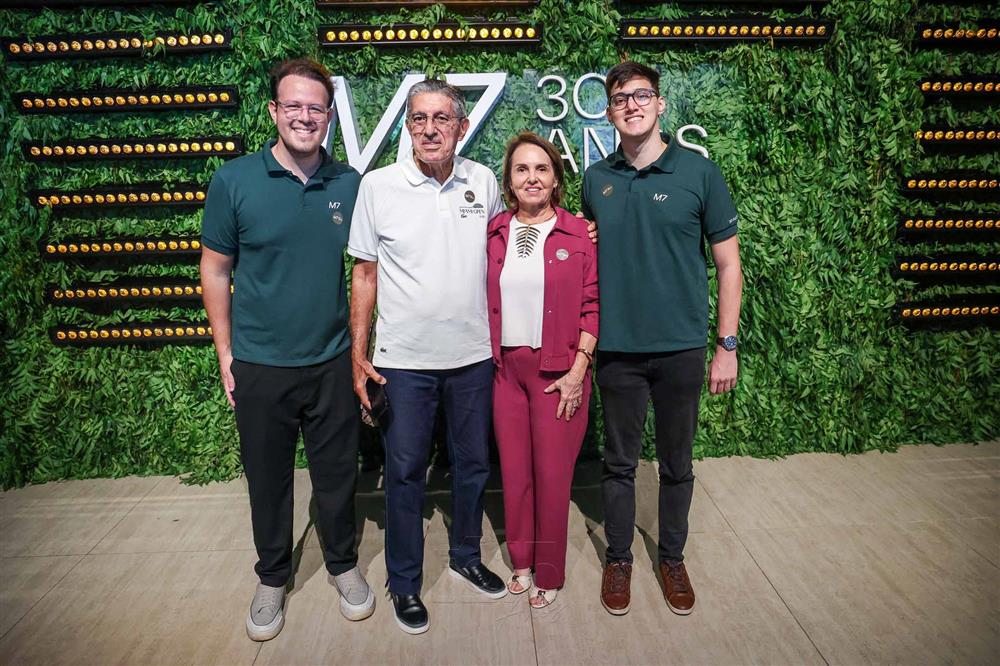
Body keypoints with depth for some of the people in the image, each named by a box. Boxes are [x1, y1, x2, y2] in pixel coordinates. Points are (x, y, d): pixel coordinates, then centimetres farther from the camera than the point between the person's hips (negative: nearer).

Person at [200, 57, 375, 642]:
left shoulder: (350, 184, -1)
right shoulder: (234, 181, -6)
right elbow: (215, 271, 0)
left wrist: (362, 344, 4)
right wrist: (226, 353, 0)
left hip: (332, 362, 1)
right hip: (259, 366, -1)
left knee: (337, 473, 14)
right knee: (268, 478, 15)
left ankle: (344, 564, 37)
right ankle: (273, 579, 37)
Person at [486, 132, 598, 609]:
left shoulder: (579, 234, -3)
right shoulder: (493, 233, 6)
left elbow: (592, 306, -4)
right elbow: (485, 302, 8)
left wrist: (577, 371, -10)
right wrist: (488, 360, 0)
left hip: (558, 370, -3)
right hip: (505, 367, 3)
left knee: (553, 473, 4)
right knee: (513, 469, 11)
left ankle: (549, 574, 24)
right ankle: (522, 561, 31)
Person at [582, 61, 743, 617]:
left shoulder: (699, 173, -4)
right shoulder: (596, 179, 4)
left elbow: (728, 264, -1)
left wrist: (727, 346, -4)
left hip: (681, 348, -1)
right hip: (616, 348, 2)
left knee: (677, 463, 14)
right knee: (620, 462, 13)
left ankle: (673, 558, 34)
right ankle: (619, 558, 32)